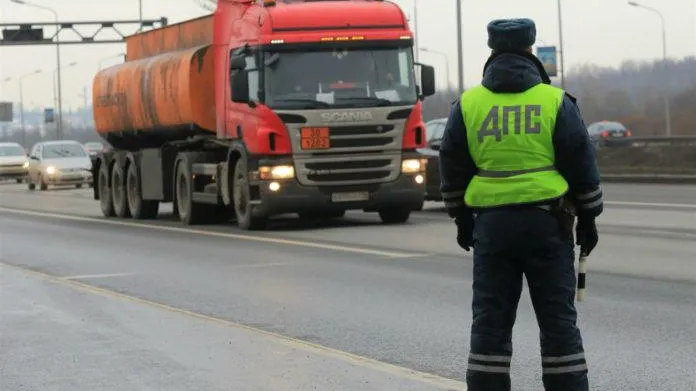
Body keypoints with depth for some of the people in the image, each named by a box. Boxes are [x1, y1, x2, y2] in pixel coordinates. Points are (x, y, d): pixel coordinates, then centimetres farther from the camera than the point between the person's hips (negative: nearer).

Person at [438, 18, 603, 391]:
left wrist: (462, 220, 19)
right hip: (548, 221, -1)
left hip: (491, 224, 1)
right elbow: (582, 165, 1)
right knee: (557, 318, 3)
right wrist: (588, 218, 10)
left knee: (490, 319, 5)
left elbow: (452, 168, 9)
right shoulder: (555, 101, -1)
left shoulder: (467, 104, 4)